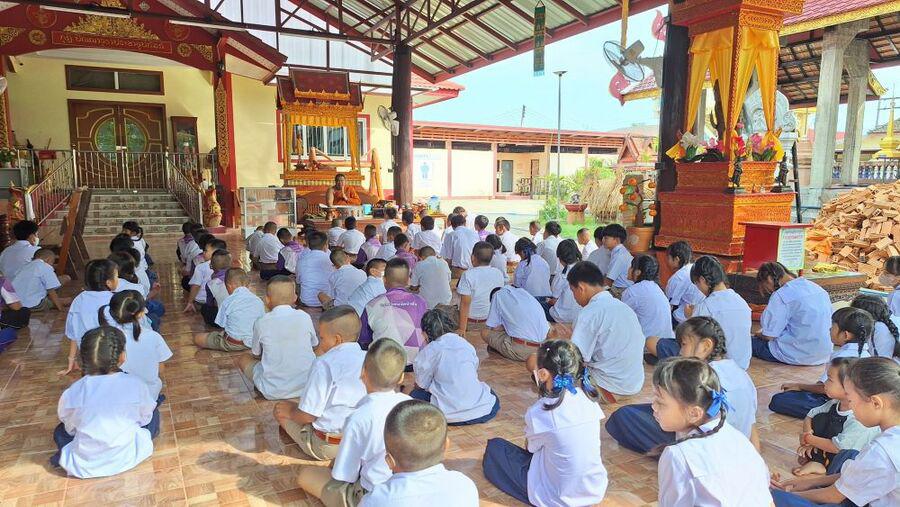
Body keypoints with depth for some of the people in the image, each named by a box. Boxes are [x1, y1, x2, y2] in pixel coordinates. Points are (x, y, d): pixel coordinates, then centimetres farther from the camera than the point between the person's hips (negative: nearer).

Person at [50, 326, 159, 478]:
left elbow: (70, 428, 0)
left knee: (60, 432, 30)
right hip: (127, 459, -1)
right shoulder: (135, 384, -18)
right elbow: (145, 417, -2)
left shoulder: (72, 392, -16)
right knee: (153, 414, 20)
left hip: (85, 466, 2)